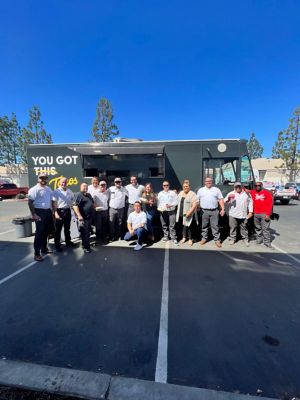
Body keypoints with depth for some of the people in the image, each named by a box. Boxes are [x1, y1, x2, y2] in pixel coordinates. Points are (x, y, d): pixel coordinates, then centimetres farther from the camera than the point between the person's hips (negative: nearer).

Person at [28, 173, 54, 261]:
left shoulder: (48, 189, 12)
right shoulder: (34, 189, -9)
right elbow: (30, 202, -14)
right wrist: (33, 214, -19)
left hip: (48, 211, 7)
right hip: (39, 212, -7)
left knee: (47, 231, 15)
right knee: (39, 232, -4)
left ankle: (44, 248, 31)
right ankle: (37, 253, 5)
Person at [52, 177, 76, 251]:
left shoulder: (69, 191, 7)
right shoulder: (56, 191, -8)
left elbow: (72, 199, 22)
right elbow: (54, 203, -13)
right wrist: (56, 213, -20)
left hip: (68, 211, 5)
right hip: (60, 211, -5)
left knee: (67, 228, 18)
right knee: (58, 229, 3)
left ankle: (68, 242, 32)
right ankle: (57, 245, 13)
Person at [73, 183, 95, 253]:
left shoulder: (89, 195, 17)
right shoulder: (78, 195, -9)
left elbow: (92, 203, 31)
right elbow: (75, 205, -20)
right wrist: (79, 215, -26)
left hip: (90, 217, 8)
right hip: (83, 217, -8)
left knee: (88, 232, 16)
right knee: (84, 232, -2)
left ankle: (85, 244, 29)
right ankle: (86, 247, 7)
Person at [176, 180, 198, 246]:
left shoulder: (192, 194, -12)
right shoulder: (180, 193, 10)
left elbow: (195, 204, -19)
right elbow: (178, 202, 21)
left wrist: (189, 212, -24)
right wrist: (178, 210, 14)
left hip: (188, 214, -6)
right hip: (181, 214, 6)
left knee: (188, 226, 1)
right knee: (183, 226, 14)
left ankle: (190, 239, 17)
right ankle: (184, 237, 29)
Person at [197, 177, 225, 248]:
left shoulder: (216, 190, 7)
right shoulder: (200, 190, 9)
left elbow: (221, 200, 5)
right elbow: (197, 200, 9)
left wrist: (223, 209, -3)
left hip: (214, 211, -1)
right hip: (204, 211, 1)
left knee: (215, 226, 2)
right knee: (204, 226, 9)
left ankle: (217, 239, 10)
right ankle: (204, 238, 22)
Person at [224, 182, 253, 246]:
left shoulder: (246, 194, 10)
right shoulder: (231, 193, 4)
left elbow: (250, 202, 9)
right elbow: (225, 201, -3)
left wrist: (250, 212, 1)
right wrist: (229, 197, -24)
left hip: (244, 215, 1)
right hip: (233, 214, -1)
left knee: (244, 228, 10)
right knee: (233, 227, 4)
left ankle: (245, 239, 21)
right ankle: (232, 238, 16)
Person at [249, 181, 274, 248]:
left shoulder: (267, 193, 1)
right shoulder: (252, 192, 9)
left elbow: (270, 204, -3)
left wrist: (268, 214, -10)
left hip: (264, 214, -3)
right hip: (255, 214, 3)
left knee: (265, 228, -2)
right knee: (257, 228, 11)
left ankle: (267, 242, 5)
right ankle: (259, 239, 23)